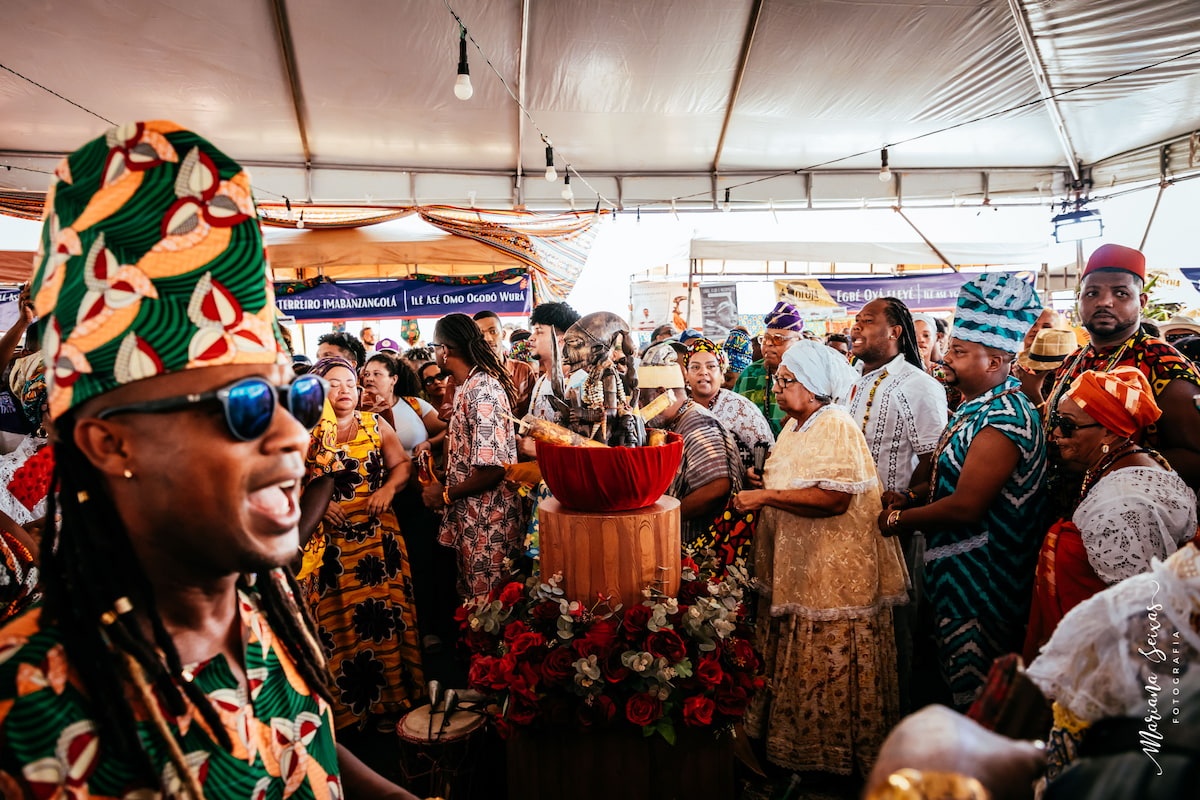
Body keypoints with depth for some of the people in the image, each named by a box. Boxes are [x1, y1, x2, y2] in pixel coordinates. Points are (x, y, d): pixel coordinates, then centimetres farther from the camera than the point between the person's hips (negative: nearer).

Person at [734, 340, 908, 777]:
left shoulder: (837, 426, -15)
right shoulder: (794, 427, 13)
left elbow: (834, 497, -25)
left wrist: (766, 496, -22)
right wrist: (764, 482, 6)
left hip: (834, 570, -9)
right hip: (796, 565, 9)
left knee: (830, 664, 2)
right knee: (796, 659, 15)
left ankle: (839, 751, 19)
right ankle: (801, 742, 29)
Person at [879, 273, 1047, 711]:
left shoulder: (1004, 417, -23)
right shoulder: (976, 405, 10)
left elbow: (966, 506, -26)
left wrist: (899, 519, -14)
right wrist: (912, 497, 2)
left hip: (982, 575, -10)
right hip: (957, 569, 10)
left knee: (977, 695, 5)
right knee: (956, 679, 21)